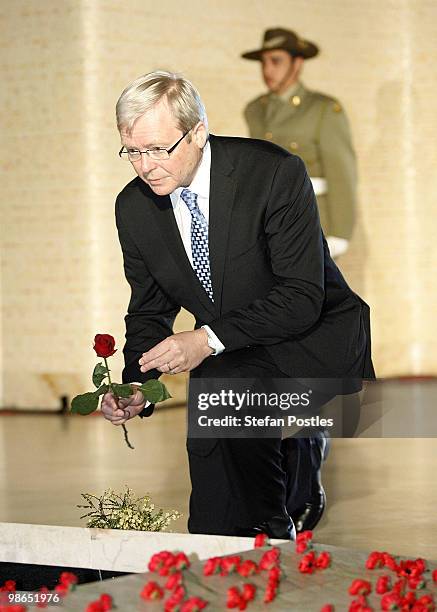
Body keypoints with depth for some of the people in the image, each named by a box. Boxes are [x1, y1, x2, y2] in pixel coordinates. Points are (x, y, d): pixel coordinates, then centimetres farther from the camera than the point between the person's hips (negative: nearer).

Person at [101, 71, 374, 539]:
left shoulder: (275, 173, -21)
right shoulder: (133, 207, -5)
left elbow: (302, 296, -24)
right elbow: (148, 312, 5)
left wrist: (210, 340, -33)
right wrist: (136, 385, -14)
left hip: (311, 344, -5)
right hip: (227, 362, 5)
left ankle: (272, 531, -14)